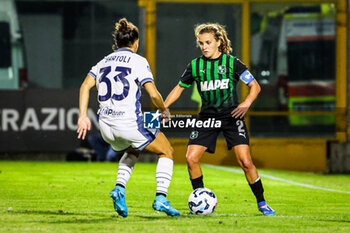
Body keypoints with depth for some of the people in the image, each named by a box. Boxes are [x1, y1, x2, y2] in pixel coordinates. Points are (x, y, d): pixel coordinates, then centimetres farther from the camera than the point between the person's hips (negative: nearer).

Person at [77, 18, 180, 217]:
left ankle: (120, 188, 9)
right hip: (130, 124, -6)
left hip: (106, 126, 6)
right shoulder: (138, 61, -3)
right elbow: (154, 94, -12)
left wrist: (83, 116, -1)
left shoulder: (104, 62, 14)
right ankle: (161, 198, -1)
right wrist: (164, 110, 6)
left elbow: (86, 86, 1)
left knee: (132, 152, 35)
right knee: (167, 151, 15)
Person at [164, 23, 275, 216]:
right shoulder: (195, 66, 2)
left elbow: (255, 86, -2)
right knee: (191, 158, -11)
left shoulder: (231, 62, -6)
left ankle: (262, 203, 1)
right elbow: (180, 88, 15)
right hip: (207, 118, 3)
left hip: (231, 117, -3)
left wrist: (247, 103, -20)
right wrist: (163, 108, 3)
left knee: (245, 162, -14)